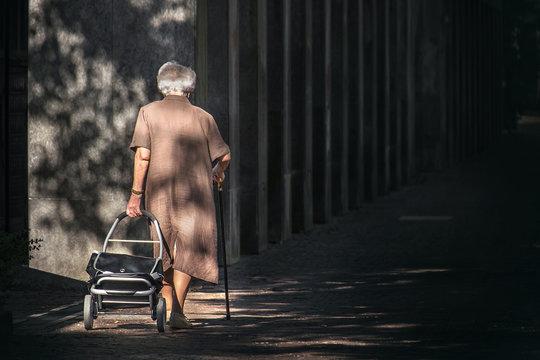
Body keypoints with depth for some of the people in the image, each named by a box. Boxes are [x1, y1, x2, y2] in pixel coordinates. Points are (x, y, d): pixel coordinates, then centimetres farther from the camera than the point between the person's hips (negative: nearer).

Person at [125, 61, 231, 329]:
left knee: (165, 250, 16)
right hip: (194, 190, -1)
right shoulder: (203, 118, 2)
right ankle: (177, 310, -11)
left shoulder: (148, 112, 2)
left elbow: (142, 155, -8)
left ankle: (167, 305, 20)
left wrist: (136, 193, -5)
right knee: (187, 250, 0)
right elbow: (224, 156, 5)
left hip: (158, 191, 1)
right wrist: (217, 172, 27)